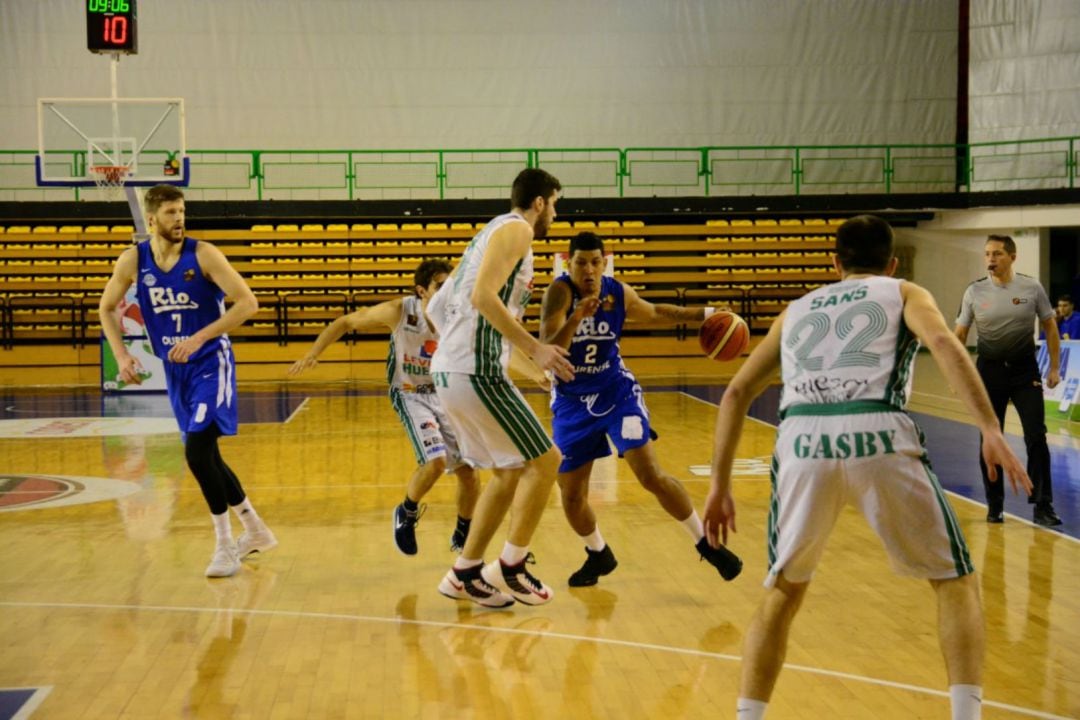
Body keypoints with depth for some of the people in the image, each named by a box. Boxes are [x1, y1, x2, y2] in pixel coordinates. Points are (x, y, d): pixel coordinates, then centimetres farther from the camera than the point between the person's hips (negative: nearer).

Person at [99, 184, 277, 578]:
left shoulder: (203, 254, -15)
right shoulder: (133, 261, -3)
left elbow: (247, 303, -19)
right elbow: (107, 308, 11)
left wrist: (199, 338, -25)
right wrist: (121, 355, -1)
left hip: (211, 364, -5)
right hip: (174, 369, 5)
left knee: (197, 453, -17)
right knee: (205, 456, 12)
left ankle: (225, 546, -4)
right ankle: (256, 531, 30)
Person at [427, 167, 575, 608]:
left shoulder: (493, 232, 23)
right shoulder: (516, 229, -5)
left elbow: (436, 307, 23)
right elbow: (484, 296, -21)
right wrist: (534, 349, -21)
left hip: (450, 370, 10)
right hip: (476, 372, -10)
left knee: (509, 471, 16)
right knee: (544, 461, -2)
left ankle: (465, 574, 19)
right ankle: (511, 567, 4)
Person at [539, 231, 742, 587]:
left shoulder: (620, 293, -7)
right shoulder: (560, 291, -20)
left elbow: (654, 313, 16)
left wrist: (703, 314, 10)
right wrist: (576, 317, -46)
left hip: (616, 391, 1)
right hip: (572, 400, 0)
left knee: (652, 476, -12)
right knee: (571, 495, 3)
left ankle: (706, 543, 2)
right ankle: (598, 555, 30)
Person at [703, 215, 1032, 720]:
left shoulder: (797, 310, 33)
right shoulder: (905, 294, 25)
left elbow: (736, 394, 25)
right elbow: (944, 343, 1)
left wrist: (720, 484, 26)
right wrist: (990, 429, -6)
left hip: (802, 440, 2)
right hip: (878, 437, -2)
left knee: (782, 593, 23)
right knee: (955, 582, 17)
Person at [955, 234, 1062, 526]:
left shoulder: (1032, 288, -4)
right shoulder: (974, 292, -3)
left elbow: (1049, 326, 6)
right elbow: (960, 333, 5)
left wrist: (1054, 367, 2)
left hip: (1024, 370, -1)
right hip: (989, 370, 1)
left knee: (1036, 437, -7)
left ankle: (1043, 507, -1)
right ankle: (995, 506, 17)